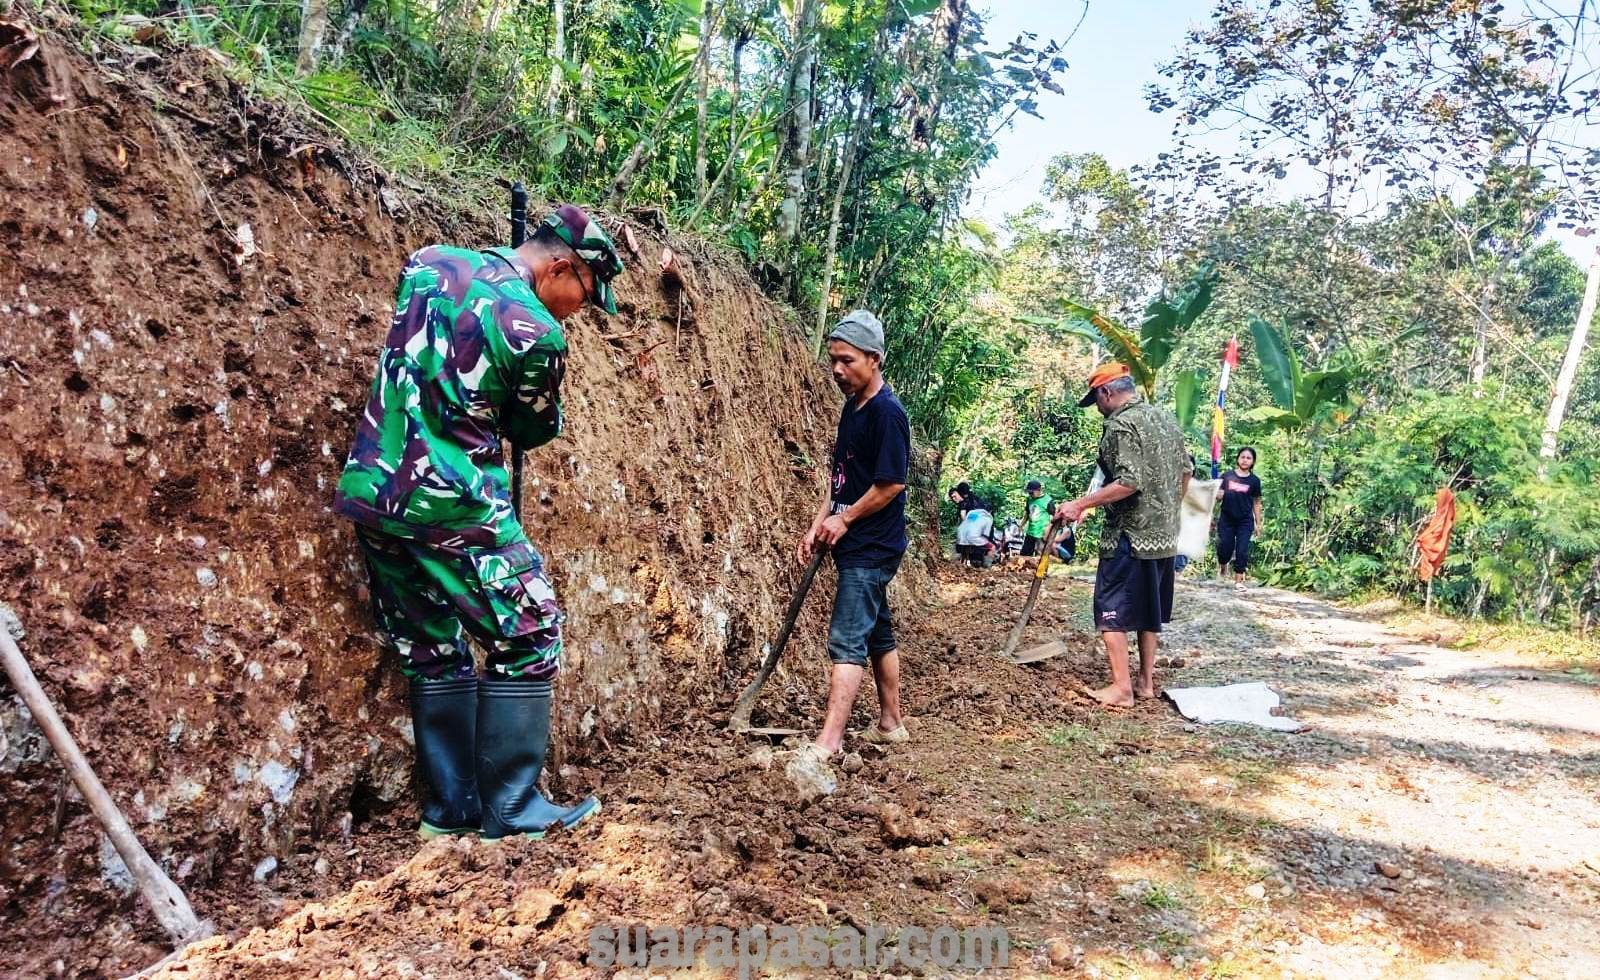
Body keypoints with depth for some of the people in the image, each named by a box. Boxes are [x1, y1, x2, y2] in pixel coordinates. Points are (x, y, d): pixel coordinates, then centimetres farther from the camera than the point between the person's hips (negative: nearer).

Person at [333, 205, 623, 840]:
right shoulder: (539, 335, -12)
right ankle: (512, 808, 10)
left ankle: (450, 805, 24)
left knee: (431, 653, 16)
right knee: (528, 637, 5)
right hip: (452, 508, -8)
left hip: (370, 492, 8)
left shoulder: (428, 263, 9)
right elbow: (535, 431, 5)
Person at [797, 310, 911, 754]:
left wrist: (844, 520, -11)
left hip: (872, 548, -10)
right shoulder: (852, 407, 12)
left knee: (847, 640, -12)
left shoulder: (887, 413, -17)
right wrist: (818, 524, 8)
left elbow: (892, 483, -20)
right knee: (877, 634, 17)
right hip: (855, 545, 10)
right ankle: (890, 723, 28)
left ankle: (829, 741, -11)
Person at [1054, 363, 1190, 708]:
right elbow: (1185, 473, 17)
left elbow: (1129, 483, -24)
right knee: (1150, 611, 17)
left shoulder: (1121, 425, -15)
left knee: (1112, 612, -1)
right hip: (1165, 536, 9)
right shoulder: (1167, 418, 11)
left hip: (1129, 537, -9)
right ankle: (1146, 681, 24)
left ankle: (1122, 688, 0)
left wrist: (1079, 504, -22)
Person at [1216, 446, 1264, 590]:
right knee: (1225, 549, 2)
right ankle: (1222, 567, 34)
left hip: (1245, 521, 0)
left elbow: (1256, 503, 7)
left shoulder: (1254, 480, 1)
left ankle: (1238, 580, 6)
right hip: (1226, 519, 0)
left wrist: (1258, 523, 7)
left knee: (1242, 551, -3)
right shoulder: (1227, 475, -1)